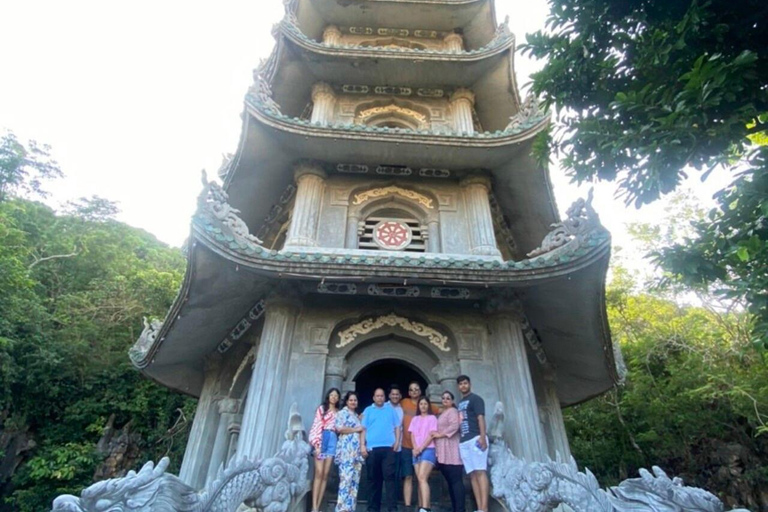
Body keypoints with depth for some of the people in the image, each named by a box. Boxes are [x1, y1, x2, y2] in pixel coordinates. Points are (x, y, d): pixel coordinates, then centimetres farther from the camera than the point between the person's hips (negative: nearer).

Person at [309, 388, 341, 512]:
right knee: (319, 473, -11)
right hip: (322, 439, -3)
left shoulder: (338, 412, 20)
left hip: (332, 440, 4)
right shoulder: (321, 408, 9)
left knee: (325, 474, 0)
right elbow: (316, 426, -1)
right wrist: (316, 444, -12)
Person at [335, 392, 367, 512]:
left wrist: (363, 446, 1)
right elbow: (339, 428, -12)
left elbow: (362, 432, 19)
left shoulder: (357, 416, 24)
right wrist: (356, 429, -3)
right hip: (346, 450, -7)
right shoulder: (342, 413, 3)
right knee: (346, 478, -12)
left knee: (355, 480, 3)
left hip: (357, 451, 7)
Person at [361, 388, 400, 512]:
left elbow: (397, 427, 13)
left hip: (388, 448, 0)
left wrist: (396, 441, 0)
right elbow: (363, 429, 5)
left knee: (389, 477, -6)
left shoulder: (391, 410, 12)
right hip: (372, 448, 0)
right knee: (374, 479, 8)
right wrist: (362, 445, -4)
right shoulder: (368, 410, 9)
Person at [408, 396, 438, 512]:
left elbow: (431, 435, -5)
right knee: (420, 479, 2)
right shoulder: (415, 419, 18)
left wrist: (421, 448, -11)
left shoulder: (432, 418, 5)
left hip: (428, 450, -5)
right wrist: (415, 448, -7)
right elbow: (412, 435, 10)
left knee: (422, 478, -18)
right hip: (416, 451, 5)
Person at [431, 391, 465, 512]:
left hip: (451, 453, -9)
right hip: (443, 454, 9)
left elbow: (455, 426, -17)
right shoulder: (442, 414, 25)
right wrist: (435, 435, 4)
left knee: (456, 481, -10)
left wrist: (440, 434, -14)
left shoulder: (452, 411, -1)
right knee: (450, 481, 9)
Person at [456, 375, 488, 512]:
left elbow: (480, 418, -8)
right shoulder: (460, 403, 23)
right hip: (463, 442, 7)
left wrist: (482, 437, -20)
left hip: (476, 439, -7)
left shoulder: (475, 399, 3)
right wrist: (459, 439, 14)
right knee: (472, 474, 3)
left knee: (480, 472, -12)